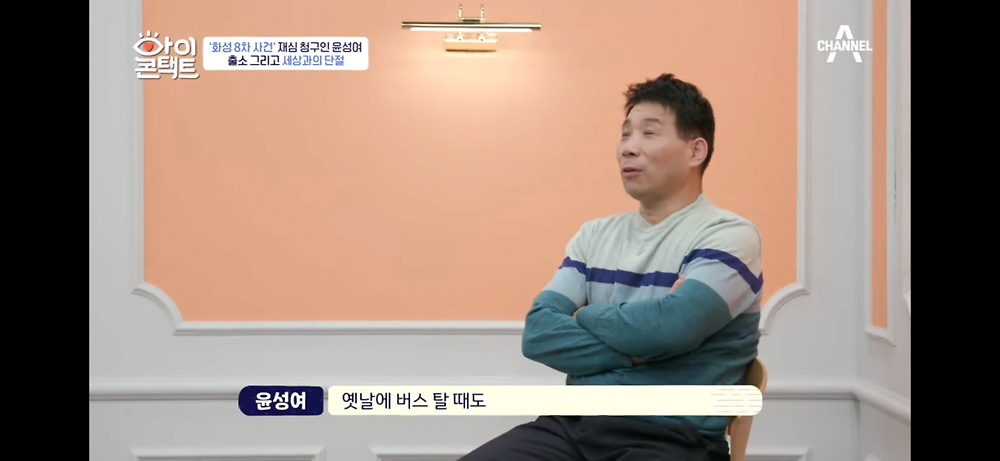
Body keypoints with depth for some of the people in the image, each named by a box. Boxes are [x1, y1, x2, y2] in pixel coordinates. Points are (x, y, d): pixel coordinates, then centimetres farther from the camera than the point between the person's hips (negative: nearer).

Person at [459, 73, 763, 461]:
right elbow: (538, 333, 2)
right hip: (573, 425, 5)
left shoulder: (729, 235, -3)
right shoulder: (595, 235, 13)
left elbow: (666, 328, -19)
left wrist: (585, 315, -1)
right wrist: (635, 351, -10)